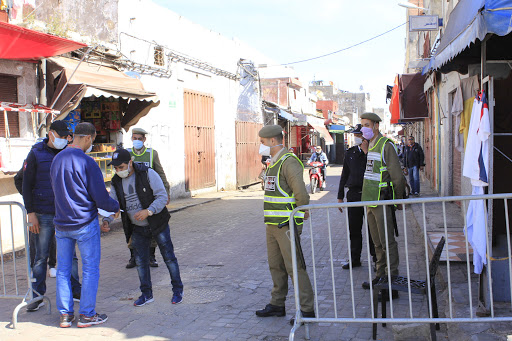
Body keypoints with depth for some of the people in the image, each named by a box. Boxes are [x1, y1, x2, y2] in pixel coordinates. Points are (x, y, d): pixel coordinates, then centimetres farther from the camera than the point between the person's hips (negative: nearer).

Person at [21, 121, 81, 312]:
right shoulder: (36, 154, -1)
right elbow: (26, 185, -1)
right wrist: (30, 213, -8)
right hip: (43, 215, -3)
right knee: (40, 256, 3)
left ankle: (75, 291, 17)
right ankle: (37, 296, 12)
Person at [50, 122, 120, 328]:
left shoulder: (57, 159, 5)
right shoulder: (86, 162, -16)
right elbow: (101, 198, -15)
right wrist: (115, 207, 4)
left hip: (61, 224, 6)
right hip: (85, 223, -6)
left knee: (63, 270, 13)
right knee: (90, 269, 5)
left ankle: (65, 315, 19)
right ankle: (86, 315, 9)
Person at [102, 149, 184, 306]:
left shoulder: (148, 174, -17)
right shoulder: (117, 182, -1)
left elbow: (162, 196, -18)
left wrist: (148, 211, -32)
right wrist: (106, 220, -20)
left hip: (158, 224, -5)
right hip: (138, 228, 5)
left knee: (169, 257, 4)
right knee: (140, 261, 8)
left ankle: (177, 290, 20)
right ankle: (146, 294, 23)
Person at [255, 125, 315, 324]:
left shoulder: (289, 162, -15)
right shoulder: (273, 162, 16)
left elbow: (301, 193, -20)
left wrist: (301, 214, -6)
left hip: (287, 224, -10)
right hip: (273, 224, 10)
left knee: (294, 266, -7)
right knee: (276, 265, 15)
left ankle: (307, 309, 1)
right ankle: (277, 305, 27)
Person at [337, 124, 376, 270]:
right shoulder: (350, 153, 12)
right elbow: (345, 175, 16)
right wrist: (340, 196, 13)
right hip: (353, 195, 4)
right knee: (354, 229, 7)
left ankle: (376, 258, 16)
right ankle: (355, 259, 17)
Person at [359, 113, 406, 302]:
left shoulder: (386, 146, -13)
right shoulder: (370, 145, 15)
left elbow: (397, 175, -13)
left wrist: (398, 200, -7)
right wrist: (366, 153, 12)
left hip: (382, 201, -9)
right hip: (370, 201, 9)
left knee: (387, 242, -7)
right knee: (377, 243, 16)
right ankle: (380, 276, 27)